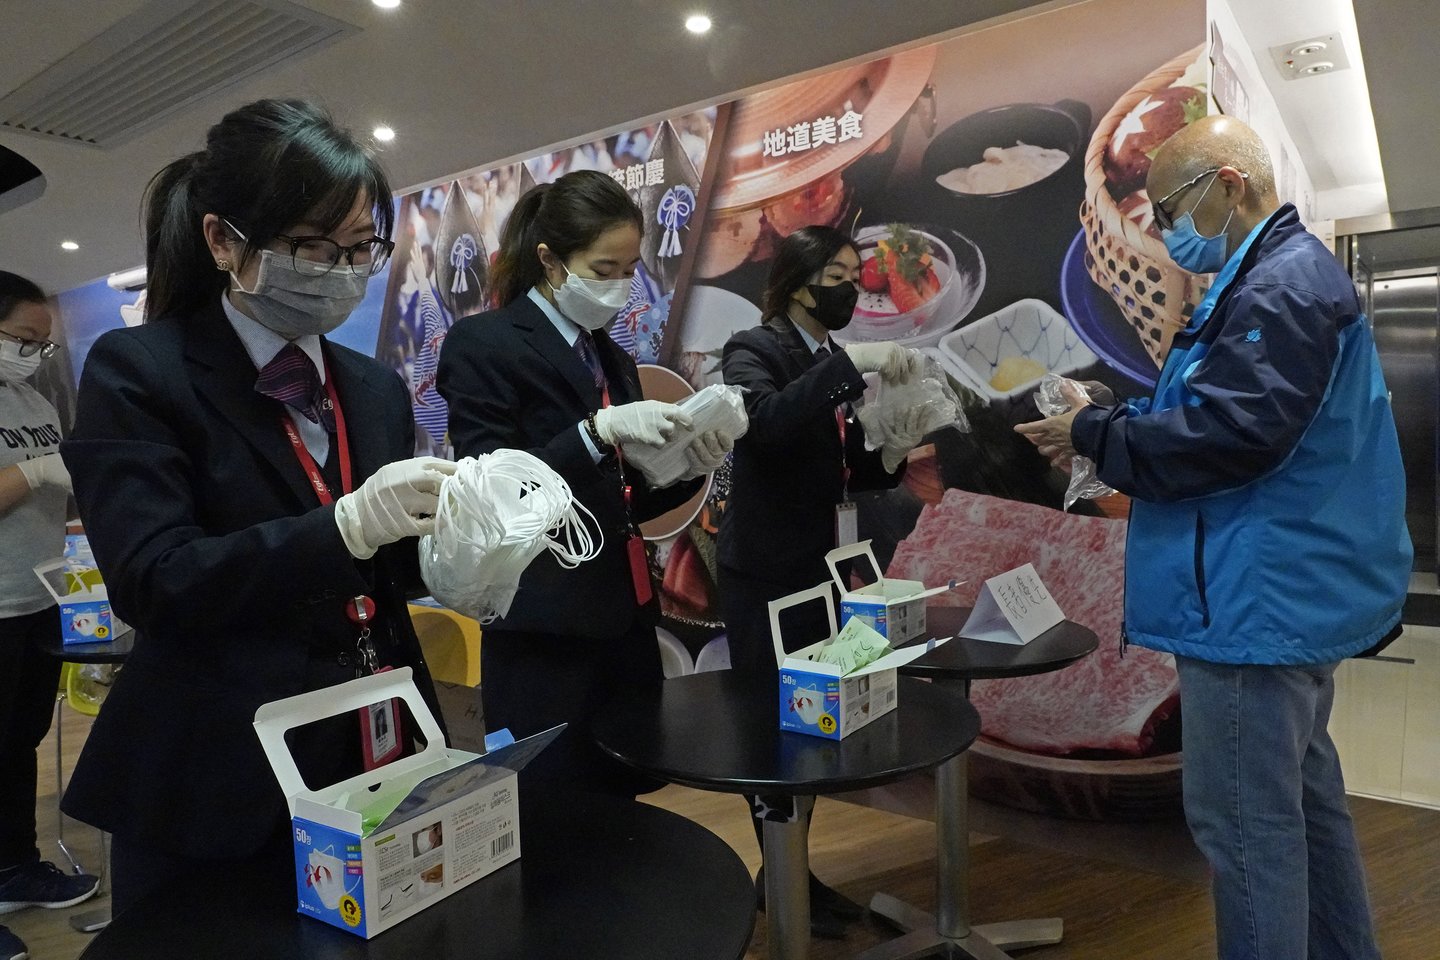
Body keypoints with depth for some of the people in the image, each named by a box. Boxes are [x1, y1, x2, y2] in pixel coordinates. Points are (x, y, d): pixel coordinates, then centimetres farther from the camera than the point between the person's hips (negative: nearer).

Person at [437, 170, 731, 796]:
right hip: (544, 637, -6)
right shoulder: (483, 343, -7)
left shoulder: (611, 357, 14)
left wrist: (690, 468, -2)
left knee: (621, 813, 11)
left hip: (625, 621, 7)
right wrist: (599, 428, -23)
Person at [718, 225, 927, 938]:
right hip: (762, 574, -7)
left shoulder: (831, 366, 12)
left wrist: (895, 451, -7)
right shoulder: (754, 351, -8)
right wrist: (849, 365, -32)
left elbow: (845, 472, 11)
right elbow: (763, 423, -30)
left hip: (815, 568, 7)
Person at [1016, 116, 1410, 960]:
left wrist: (1096, 432, -14)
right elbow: (1217, 413, 18)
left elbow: (1230, 434, -26)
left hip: (1260, 602, -11)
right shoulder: (1287, 275, 17)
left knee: (1247, 823, -1)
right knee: (1307, 801, 22)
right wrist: (1112, 421, 5)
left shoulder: (1281, 285, -16)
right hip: (1291, 593, 11)